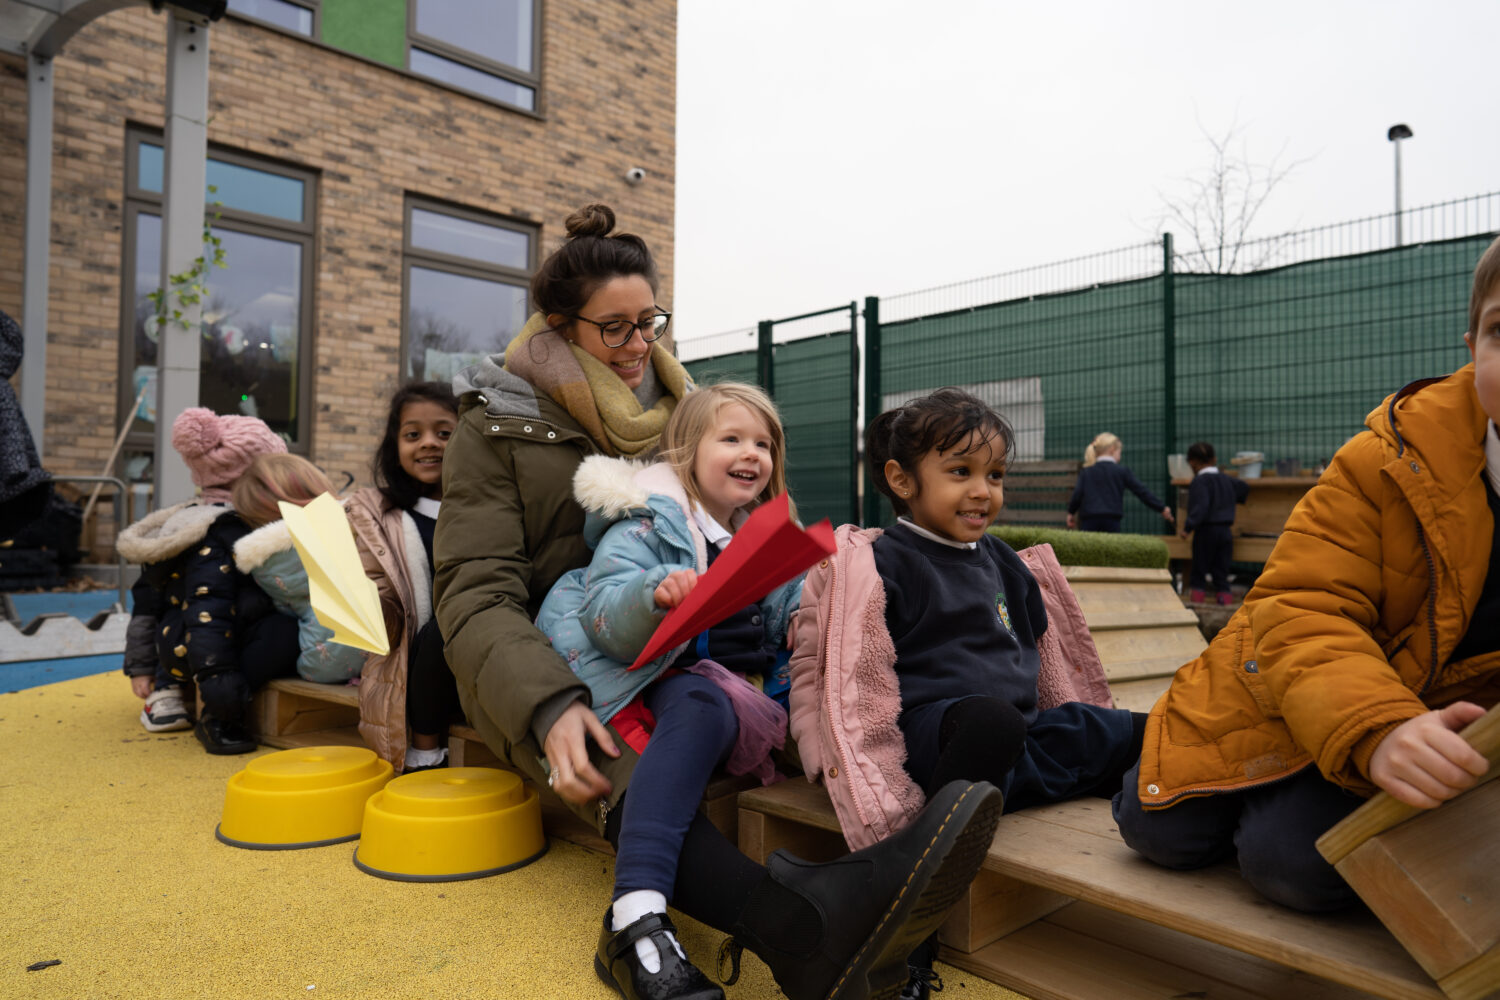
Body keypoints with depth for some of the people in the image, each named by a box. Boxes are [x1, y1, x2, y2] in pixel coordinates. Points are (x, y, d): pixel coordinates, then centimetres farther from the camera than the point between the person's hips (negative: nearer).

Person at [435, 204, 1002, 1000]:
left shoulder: (675, 408, 12)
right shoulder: (497, 426, -1)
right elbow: (476, 596, -11)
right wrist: (547, 706, -31)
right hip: (538, 668, -4)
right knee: (610, 758, -38)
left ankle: (644, 926, -41)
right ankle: (802, 928, -59)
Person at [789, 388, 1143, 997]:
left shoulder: (1004, 563, 19)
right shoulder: (882, 564, -4)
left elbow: (1040, 658, 28)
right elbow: (857, 683, -7)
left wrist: (1088, 732, 25)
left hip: (1022, 736, 7)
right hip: (929, 730, -6)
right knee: (991, 718, -41)